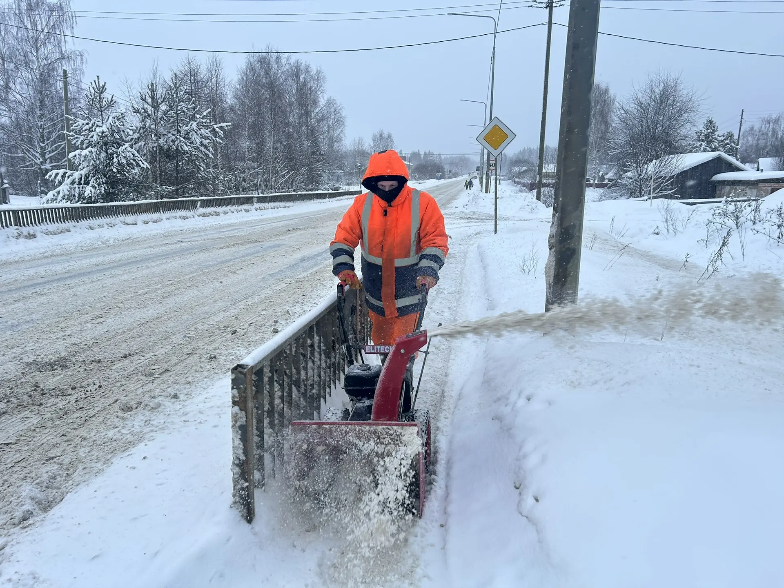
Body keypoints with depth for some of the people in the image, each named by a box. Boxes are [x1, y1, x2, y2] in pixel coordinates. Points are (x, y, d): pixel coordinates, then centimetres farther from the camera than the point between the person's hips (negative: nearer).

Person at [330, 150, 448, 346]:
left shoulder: (423, 203, -12)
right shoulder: (362, 204, -6)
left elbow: (436, 241, -11)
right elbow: (344, 238, -2)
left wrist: (428, 270, -27)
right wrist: (343, 267, -19)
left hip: (409, 290, -3)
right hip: (375, 291, 3)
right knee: (380, 337, 18)